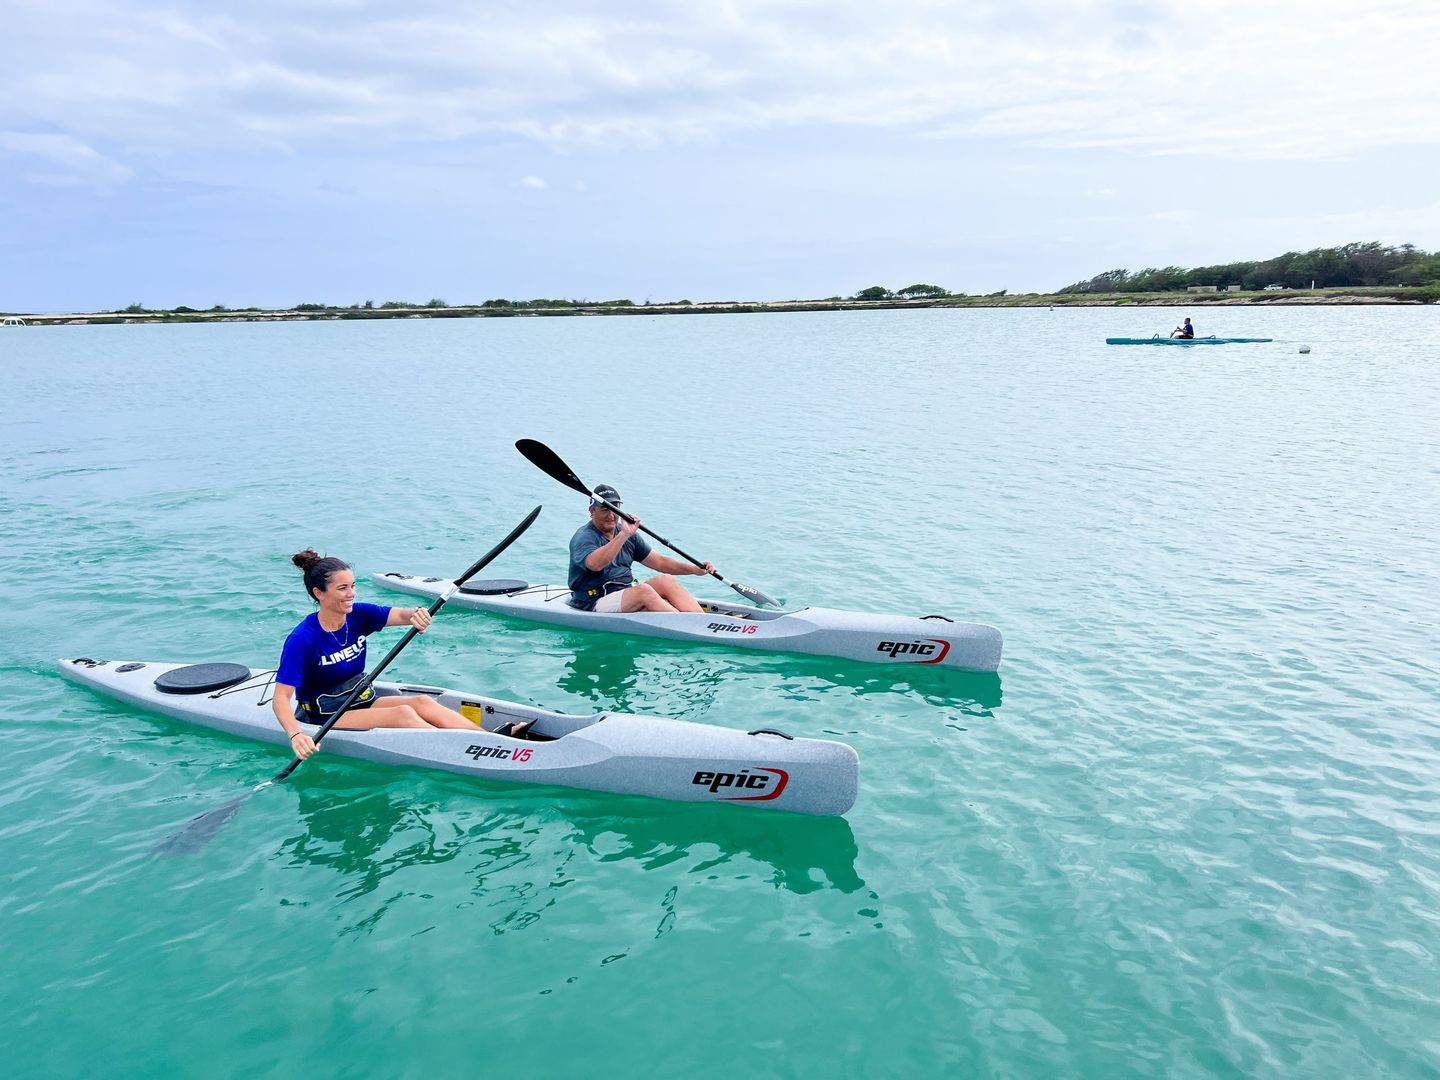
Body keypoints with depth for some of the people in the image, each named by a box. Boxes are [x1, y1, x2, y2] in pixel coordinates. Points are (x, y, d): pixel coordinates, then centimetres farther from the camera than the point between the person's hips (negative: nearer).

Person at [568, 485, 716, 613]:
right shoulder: (584, 537, -9)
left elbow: (659, 562, 13)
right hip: (594, 604, -7)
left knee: (665, 580, -14)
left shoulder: (627, 534, 14)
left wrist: (695, 569, 1)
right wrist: (624, 535, -33)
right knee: (644, 590, -30)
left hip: (627, 595, 7)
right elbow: (595, 564, -32)